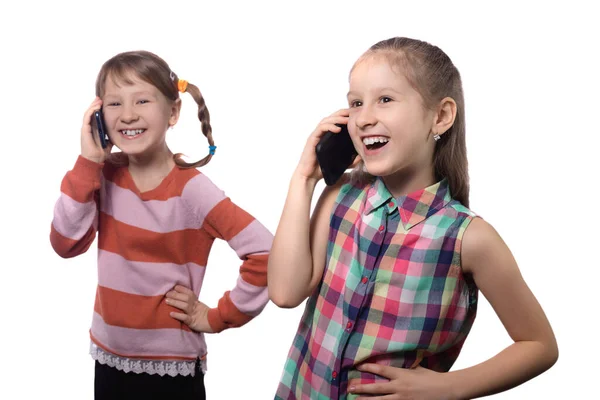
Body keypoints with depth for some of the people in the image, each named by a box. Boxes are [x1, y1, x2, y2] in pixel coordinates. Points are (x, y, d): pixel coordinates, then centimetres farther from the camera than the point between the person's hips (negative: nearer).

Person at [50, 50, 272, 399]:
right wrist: (87, 162, -17)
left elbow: (265, 253, -23)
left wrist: (218, 317, -14)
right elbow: (66, 244, -12)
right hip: (109, 357, 4)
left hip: (171, 364, -4)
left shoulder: (191, 189, -17)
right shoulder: (105, 174, -3)